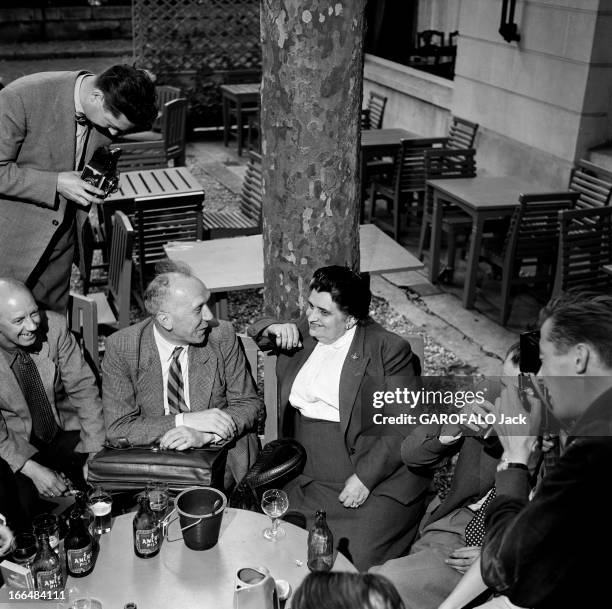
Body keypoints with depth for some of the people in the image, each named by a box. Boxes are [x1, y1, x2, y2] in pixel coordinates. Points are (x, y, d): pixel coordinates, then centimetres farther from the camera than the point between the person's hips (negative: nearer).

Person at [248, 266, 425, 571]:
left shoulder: (388, 349, -7)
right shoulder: (303, 332, 11)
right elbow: (255, 333, 28)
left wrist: (365, 479, -17)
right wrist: (274, 329, 4)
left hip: (376, 476, -5)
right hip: (306, 479, 6)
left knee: (348, 555, -22)